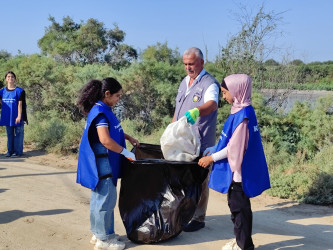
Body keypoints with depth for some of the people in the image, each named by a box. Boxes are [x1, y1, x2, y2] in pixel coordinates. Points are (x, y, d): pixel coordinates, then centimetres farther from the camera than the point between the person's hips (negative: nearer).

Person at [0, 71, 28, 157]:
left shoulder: (19, 91, -6)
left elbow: (20, 104, -9)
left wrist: (19, 116, -14)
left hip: (16, 117, -5)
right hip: (7, 117, 5)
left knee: (18, 134, -1)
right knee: (9, 134, 11)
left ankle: (18, 151, 4)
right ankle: (10, 151, 19)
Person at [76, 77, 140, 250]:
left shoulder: (104, 110, 11)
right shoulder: (100, 112, -19)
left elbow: (113, 130, 29)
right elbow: (105, 140, -29)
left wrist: (130, 139, 20)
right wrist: (126, 153, -20)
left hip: (104, 161, 10)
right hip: (101, 162, -10)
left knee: (99, 197, 16)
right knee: (106, 198, -4)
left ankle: (98, 233, 28)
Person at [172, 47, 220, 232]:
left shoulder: (209, 83, -11)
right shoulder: (184, 82, 16)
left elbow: (212, 104, -31)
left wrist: (196, 111, -51)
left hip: (200, 142, -7)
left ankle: (198, 218, 11)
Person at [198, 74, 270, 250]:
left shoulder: (243, 115, -22)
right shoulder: (240, 111, 8)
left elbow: (234, 148, -20)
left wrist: (212, 158, -12)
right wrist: (211, 150, 15)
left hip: (239, 171, -10)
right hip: (236, 170, 10)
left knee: (239, 206, 2)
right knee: (236, 205, 19)